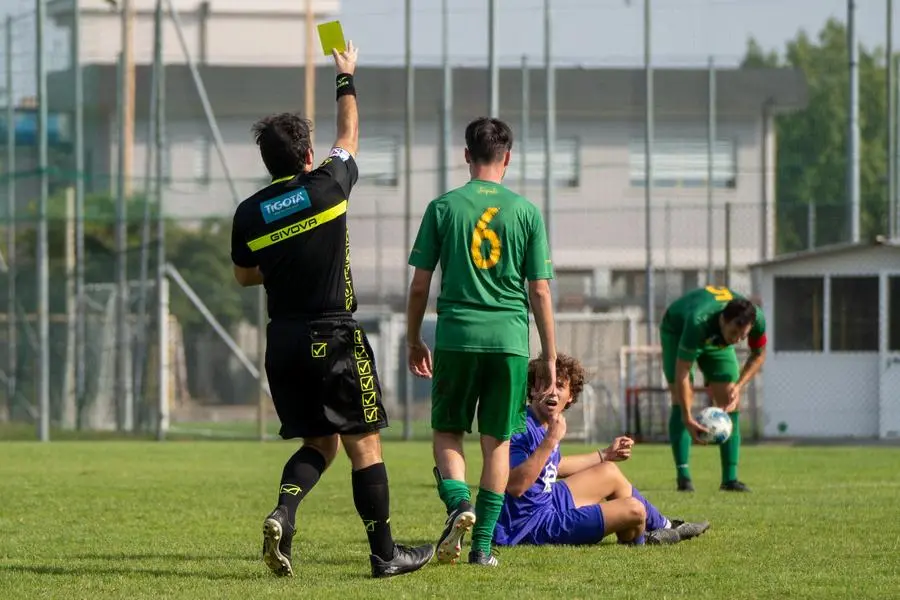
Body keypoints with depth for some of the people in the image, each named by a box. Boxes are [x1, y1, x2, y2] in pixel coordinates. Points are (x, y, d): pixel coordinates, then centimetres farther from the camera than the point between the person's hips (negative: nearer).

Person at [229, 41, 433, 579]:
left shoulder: (249, 213, 0)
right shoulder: (326, 187, -8)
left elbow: (244, 274, 16)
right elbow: (350, 134, 11)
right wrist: (347, 77, 26)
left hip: (283, 342, 5)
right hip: (334, 338, -4)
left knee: (319, 444, 15)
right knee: (364, 443, 3)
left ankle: (283, 514, -11)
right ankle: (385, 552, 4)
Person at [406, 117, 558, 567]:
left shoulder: (443, 207, 2)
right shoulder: (526, 212, 3)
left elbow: (420, 283, 3)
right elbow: (540, 292, 3)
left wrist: (413, 340, 16)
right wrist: (550, 356, 10)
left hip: (456, 336, -1)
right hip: (510, 339, 1)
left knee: (447, 431, 12)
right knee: (497, 441, 8)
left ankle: (458, 503, -15)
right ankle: (483, 543, 5)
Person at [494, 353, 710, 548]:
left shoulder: (545, 426, 5)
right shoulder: (522, 428, -25)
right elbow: (515, 485, -37)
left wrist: (606, 455, 31)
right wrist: (550, 441, -40)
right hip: (533, 523, -11)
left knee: (610, 473, 27)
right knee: (634, 510, -10)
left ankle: (663, 526, 43)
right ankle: (635, 541, 26)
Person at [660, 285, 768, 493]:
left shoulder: (757, 319, -32)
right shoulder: (699, 322, -47)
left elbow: (759, 354, -9)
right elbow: (681, 373, -40)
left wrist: (738, 386, -21)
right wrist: (687, 419, -44)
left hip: (718, 340, 4)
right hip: (677, 330, -4)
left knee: (729, 402, -7)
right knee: (682, 398, -18)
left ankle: (730, 479, -5)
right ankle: (683, 476, -18)